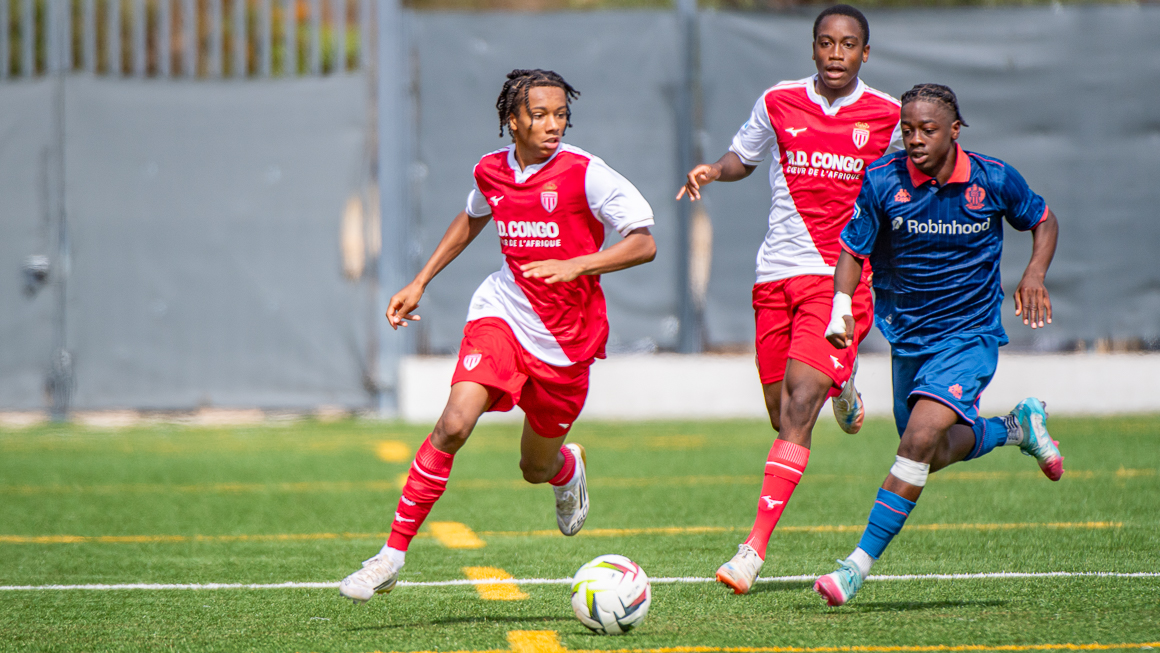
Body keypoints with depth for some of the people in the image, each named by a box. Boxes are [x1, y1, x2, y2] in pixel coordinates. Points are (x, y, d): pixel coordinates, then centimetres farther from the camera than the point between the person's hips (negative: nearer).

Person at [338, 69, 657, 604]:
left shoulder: (585, 174, -13)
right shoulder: (491, 172, 1)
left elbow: (643, 243, -14)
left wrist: (574, 265, -27)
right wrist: (420, 283, 21)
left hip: (566, 338, -2)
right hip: (502, 313, 2)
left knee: (537, 470, 11)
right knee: (454, 423, -22)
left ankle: (568, 468, 52)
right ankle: (394, 553, -18)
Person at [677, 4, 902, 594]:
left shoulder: (888, 117, 1)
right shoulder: (778, 103, 5)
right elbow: (743, 157, 21)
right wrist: (711, 171, 0)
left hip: (842, 274, -3)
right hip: (777, 273, 3)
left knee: (798, 407, -17)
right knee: (782, 418, 8)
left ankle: (754, 548, -22)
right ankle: (839, 387, 46)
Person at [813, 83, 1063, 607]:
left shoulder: (993, 180, -11)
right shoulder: (882, 180, -11)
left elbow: (1043, 221, 8)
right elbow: (853, 250, -2)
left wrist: (1035, 273, -10)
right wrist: (841, 304, -21)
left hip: (970, 334, -4)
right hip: (907, 337, 4)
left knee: (921, 438, -23)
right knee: (933, 455, 15)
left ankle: (860, 563, -20)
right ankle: (1017, 427, 44)